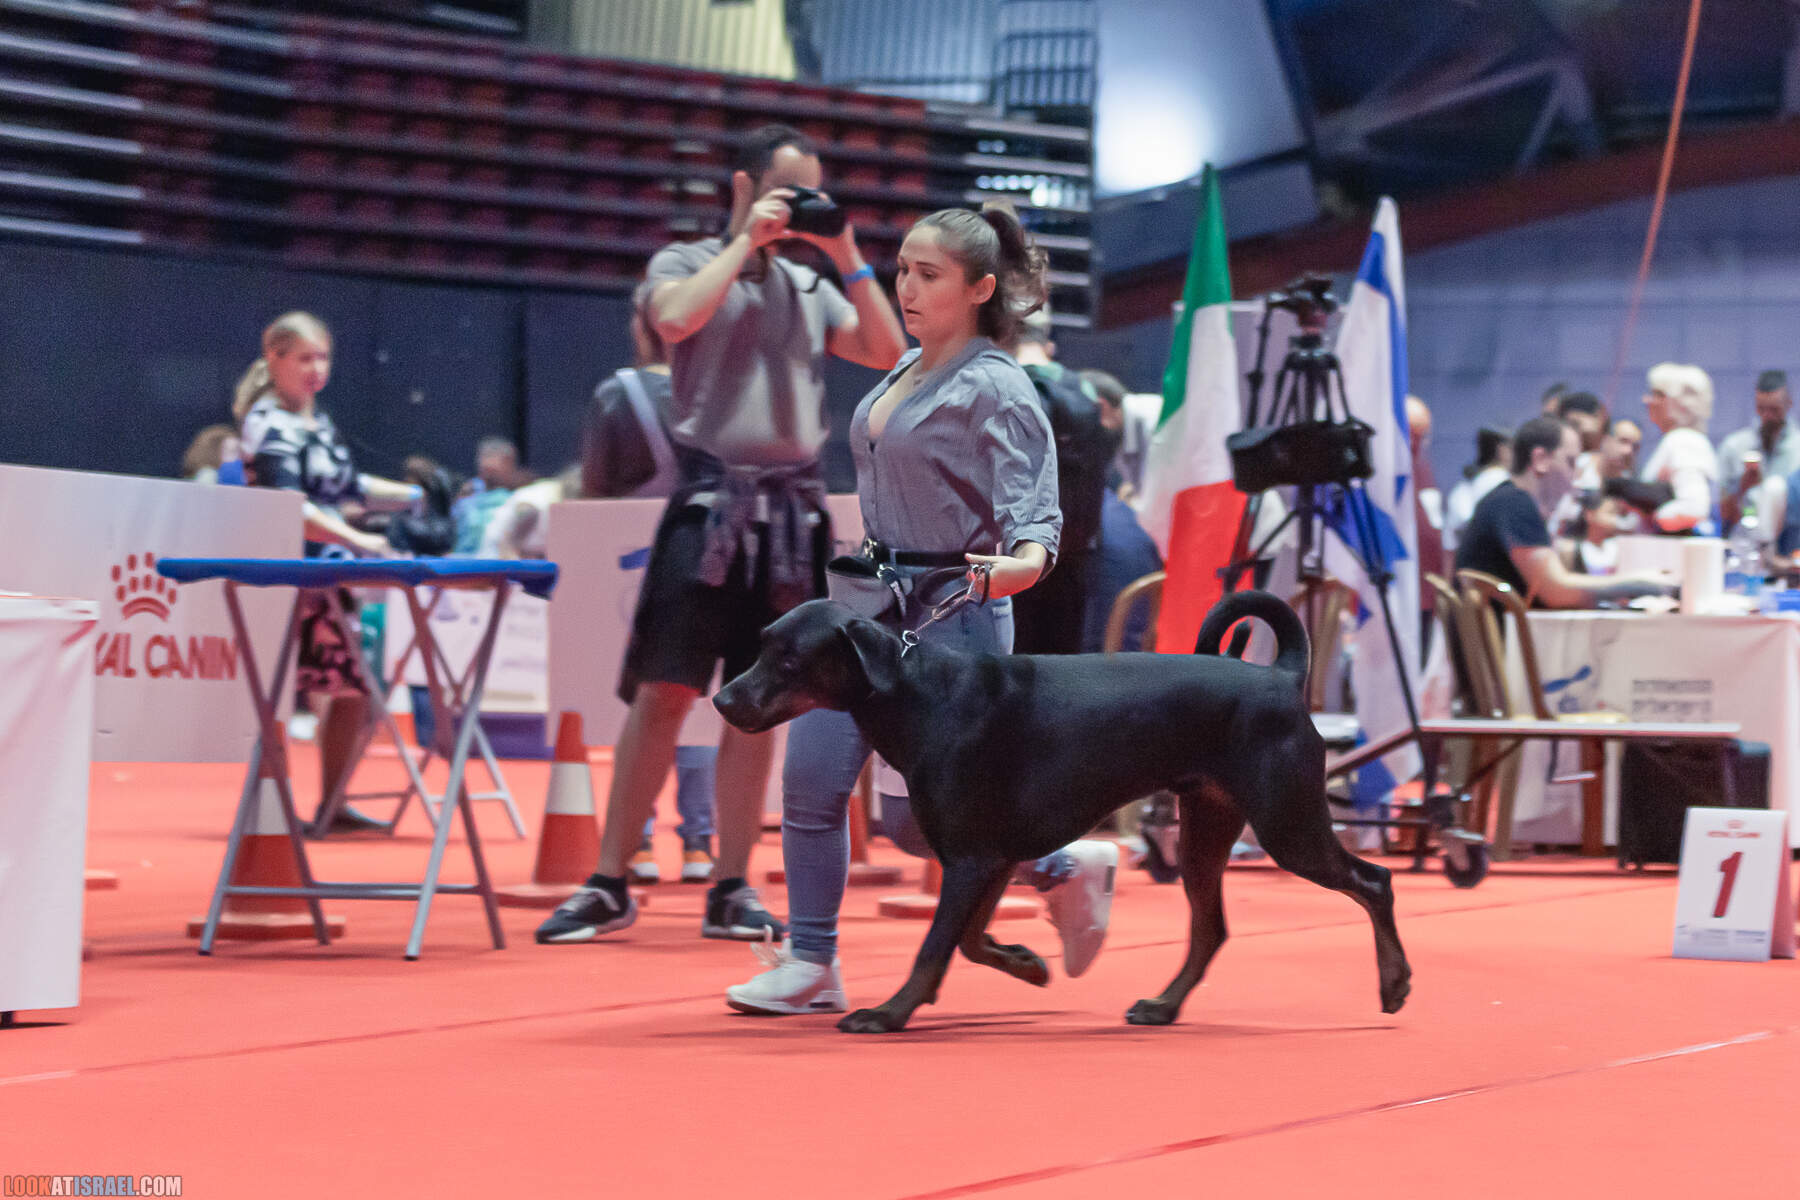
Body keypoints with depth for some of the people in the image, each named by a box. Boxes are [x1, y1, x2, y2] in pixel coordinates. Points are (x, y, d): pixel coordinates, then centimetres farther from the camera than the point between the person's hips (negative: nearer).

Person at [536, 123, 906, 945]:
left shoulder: (810, 288, 17)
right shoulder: (684, 263, 6)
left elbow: (888, 353, 7)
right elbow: (674, 319, -16)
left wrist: (847, 257, 4)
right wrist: (747, 242, -8)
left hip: (792, 509, 4)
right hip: (711, 498, -4)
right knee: (663, 692, -7)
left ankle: (731, 890, 10)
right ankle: (610, 885, -2)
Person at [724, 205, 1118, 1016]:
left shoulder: (995, 388, -12)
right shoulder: (904, 374, 13)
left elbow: (1030, 500, -20)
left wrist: (1025, 558, -40)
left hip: (953, 613, -8)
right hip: (873, 600, 8)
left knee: (914, 815, -7)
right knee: (811, 778, -2)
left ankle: (1068, 868, 16)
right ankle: (811, 964, 5)